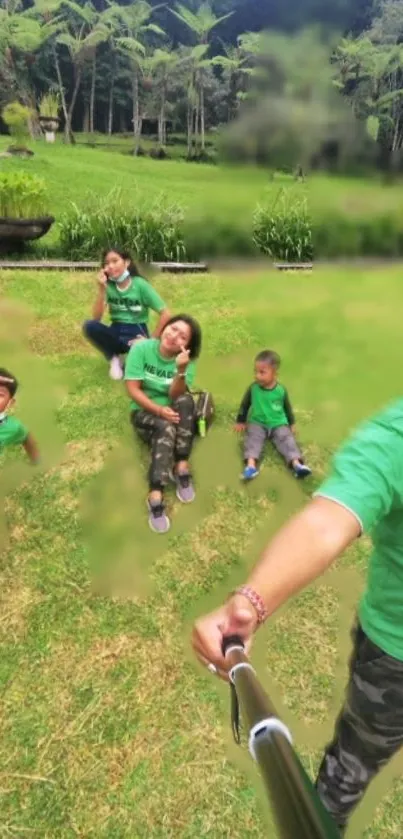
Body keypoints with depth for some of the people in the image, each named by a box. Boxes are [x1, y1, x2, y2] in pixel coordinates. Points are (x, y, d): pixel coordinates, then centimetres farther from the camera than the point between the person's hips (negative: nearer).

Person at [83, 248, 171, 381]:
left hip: (136, 333, -3)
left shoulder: (140, 285, -9)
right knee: (90, 326, -28)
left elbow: (166, 314, -11)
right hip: (116, 332, 3)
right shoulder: (108, 285, -1)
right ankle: (113, 358, -6)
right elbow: (96, 318, -11)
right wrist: (101, 289, -19)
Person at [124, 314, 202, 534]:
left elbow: (175, 396, -19)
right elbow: (133, 389, -15)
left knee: (186, 400, -32)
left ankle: (181, 467, -31)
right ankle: (156, 496, -44)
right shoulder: (141, 348, -12)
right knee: (166, 429, -35)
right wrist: (159, 410, -27)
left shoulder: (187, 360, -7)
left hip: (172, 413, 2)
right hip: (145, 411, -2)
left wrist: (181, 371, -37)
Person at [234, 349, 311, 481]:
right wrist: (241, 421, 13)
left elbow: (287, 407, 11)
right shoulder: (253, 388, -5)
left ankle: (296, 464, -39)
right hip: (257, 423, 0)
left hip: (278, 424, 1)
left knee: (286, 439, -23)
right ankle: (251, 465, -46)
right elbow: (245, 404, 9)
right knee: (253, 439, -27)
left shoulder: (281, 390, -4)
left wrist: (292, 423, 16)